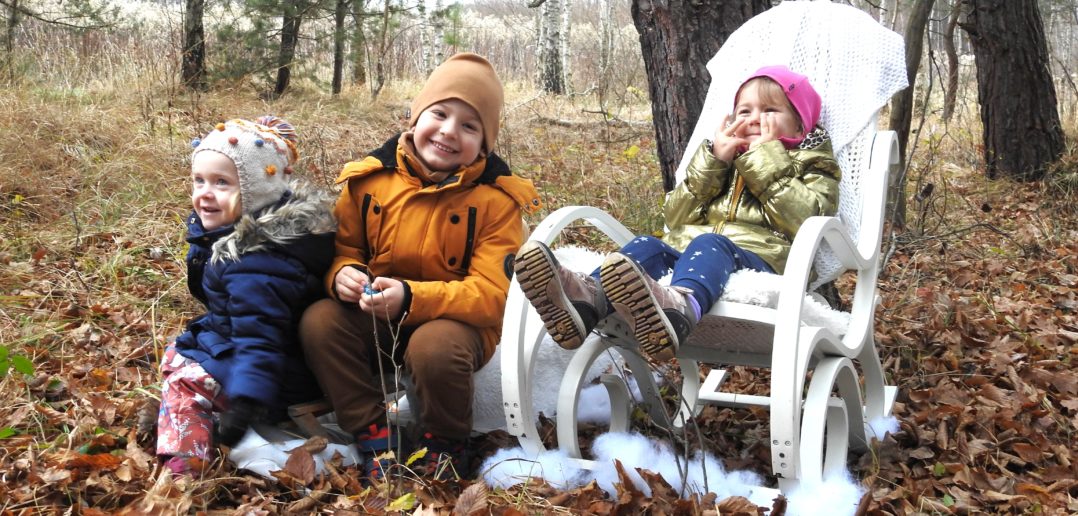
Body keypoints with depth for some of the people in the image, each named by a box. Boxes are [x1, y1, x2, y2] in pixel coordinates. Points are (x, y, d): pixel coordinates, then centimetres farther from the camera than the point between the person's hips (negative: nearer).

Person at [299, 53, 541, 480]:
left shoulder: (497, 199, -12)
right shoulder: (370, 177, -3)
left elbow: (491, 295, -17)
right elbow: (343, 247, 9)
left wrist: (411, 297, -31)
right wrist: (343, 273, -18)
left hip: (457, 324, -3)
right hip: (374, 321, 4)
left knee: (435, 346, -36)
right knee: (319, 321, -24)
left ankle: (445, 443, -4)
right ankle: (374, 435, -9)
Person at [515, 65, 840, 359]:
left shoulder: (810, 166, 21)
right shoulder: (720, 161, 33)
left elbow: (805, 220, -2)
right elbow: (675, 218, 18)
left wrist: (766, 160, -1)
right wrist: (712, 162, 9)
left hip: (758, 259, -5)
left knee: (710, 245, -35)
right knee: (647, 246, -24)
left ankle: (679, 306, -70)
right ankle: (586, 300, -55)